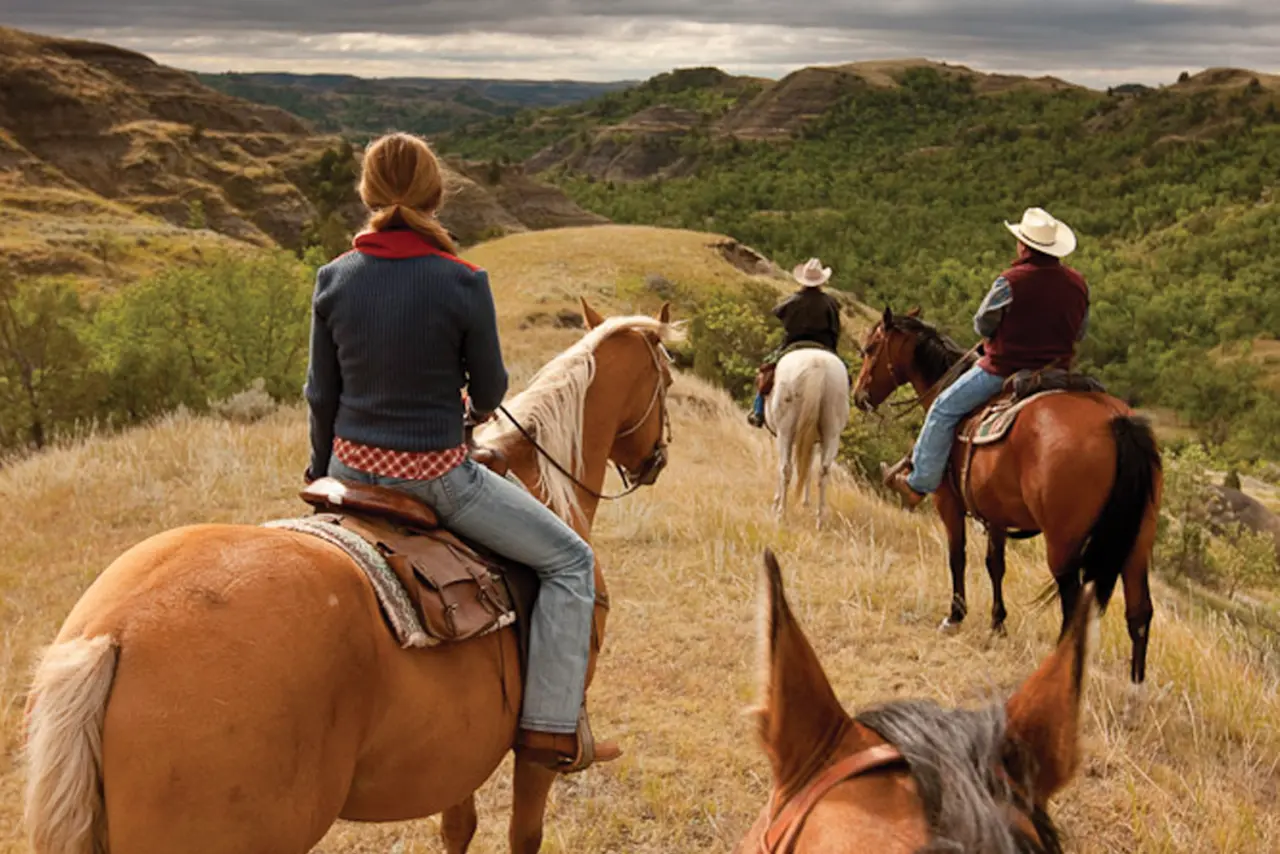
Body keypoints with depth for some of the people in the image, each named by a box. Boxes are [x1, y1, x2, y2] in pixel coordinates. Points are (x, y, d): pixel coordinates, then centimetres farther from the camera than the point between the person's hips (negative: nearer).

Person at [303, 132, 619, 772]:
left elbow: (321, 394, 5)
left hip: (351, 470, 5)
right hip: (435, 475, -5)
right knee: (570, 562, 9)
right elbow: (490, 391, -3)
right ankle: (551, 728, 7)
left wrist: (321, 474, 20)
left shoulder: (334, 279, -2)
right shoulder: (463, 282, -14)